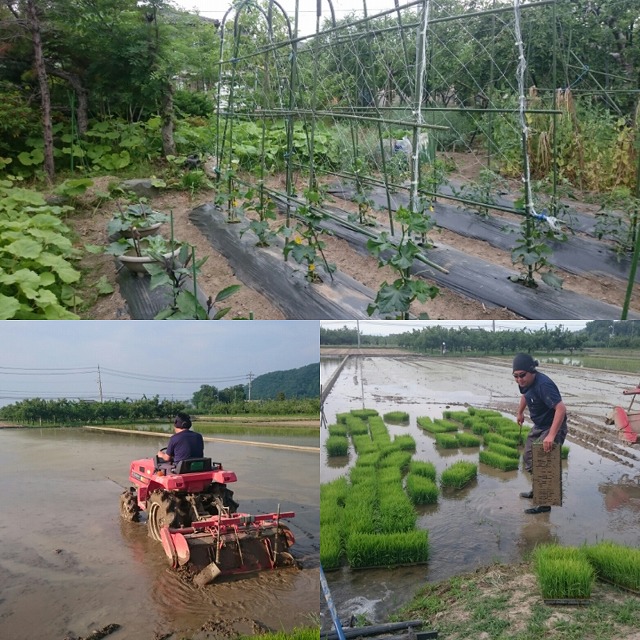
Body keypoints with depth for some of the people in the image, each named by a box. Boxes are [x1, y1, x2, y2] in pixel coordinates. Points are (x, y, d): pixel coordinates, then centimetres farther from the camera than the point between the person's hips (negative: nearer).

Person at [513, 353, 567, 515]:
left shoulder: (543, 385, -33)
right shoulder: (526, 382, -5)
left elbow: (561, 408, -41)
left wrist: (551, 436, -44)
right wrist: (520, 412, 30)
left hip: (553, 427, -9)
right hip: (539, 426, 9)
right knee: (528, 457, 20)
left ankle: (545, 503, 5)